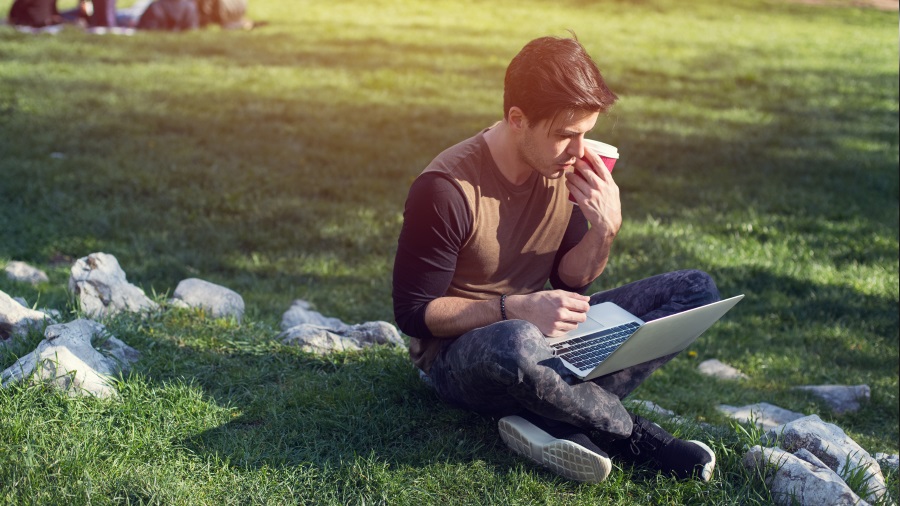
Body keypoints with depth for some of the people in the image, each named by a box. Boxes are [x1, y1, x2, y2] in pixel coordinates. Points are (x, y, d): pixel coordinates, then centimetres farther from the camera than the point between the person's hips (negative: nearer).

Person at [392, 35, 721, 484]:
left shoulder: (566, 167, -2)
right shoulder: (447, 190, -22)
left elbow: (571, 282, 6)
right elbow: (413, 312, -17)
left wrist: (605, 230, -15)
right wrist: (513, 309, -29)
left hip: (543, 333, 7)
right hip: (459, 354, -7)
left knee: (696, 290, -7)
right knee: (517, 344, -45)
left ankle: (553, 422, -24)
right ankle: (632, 436, -16)